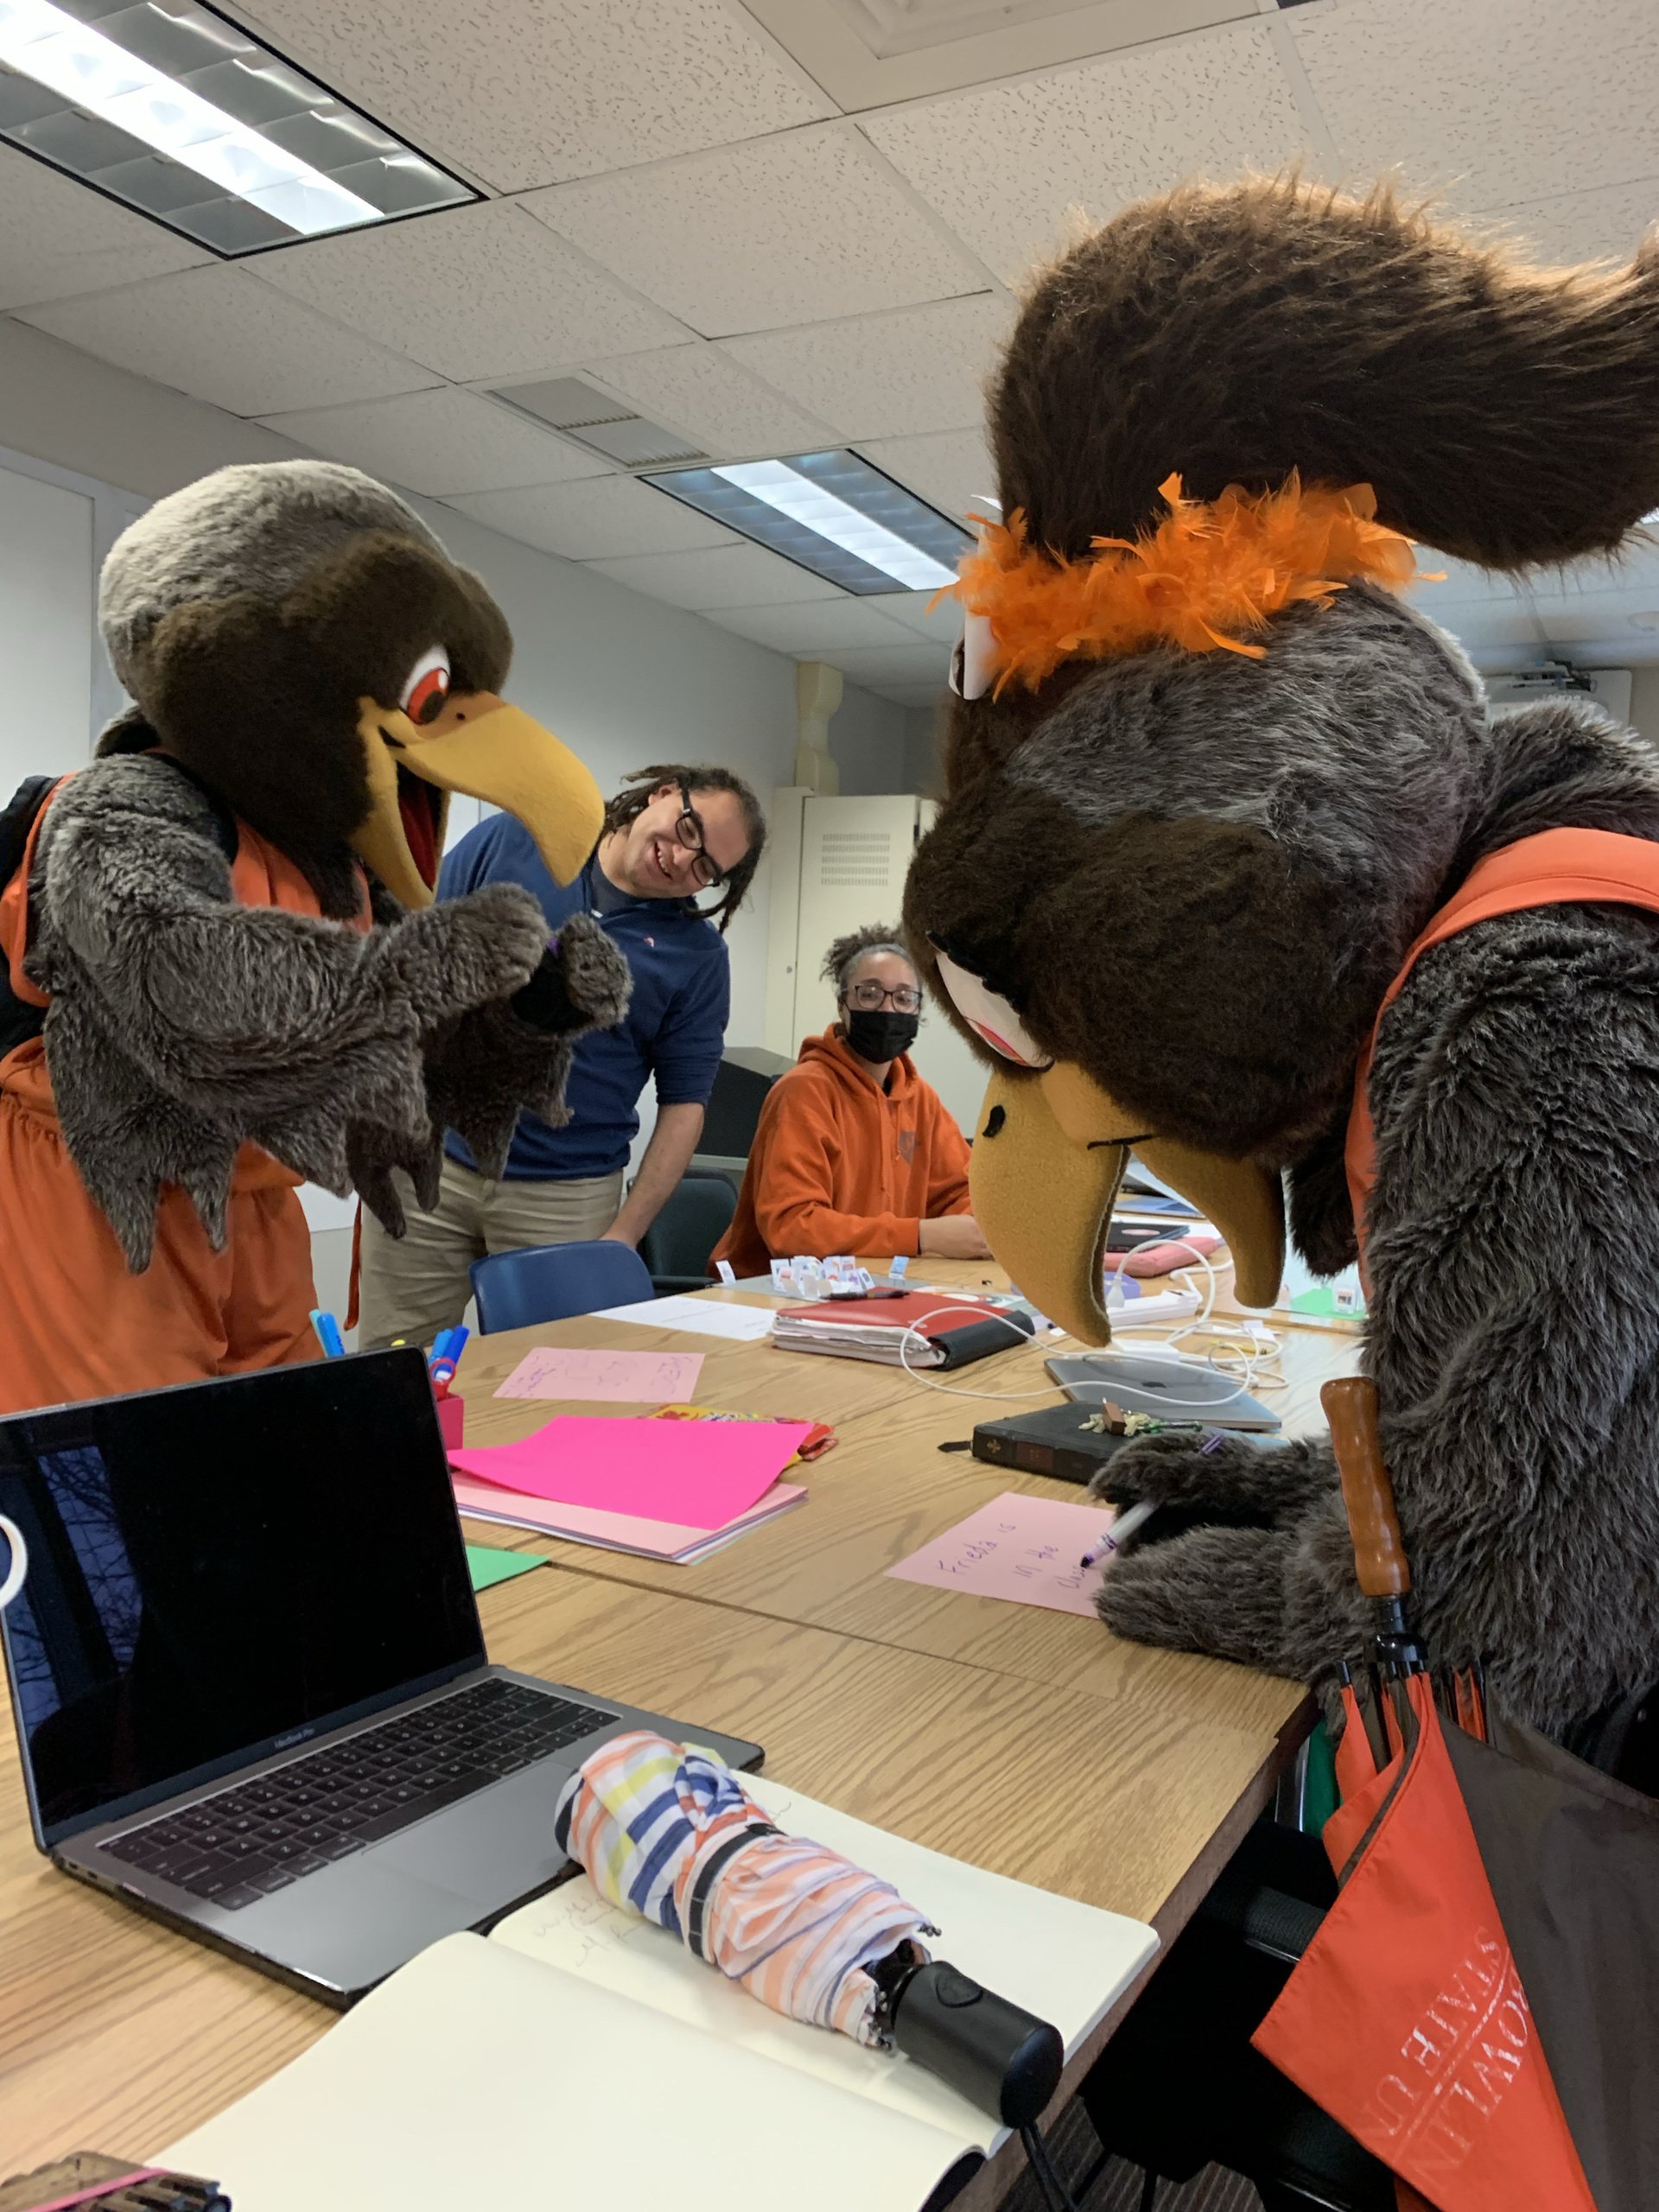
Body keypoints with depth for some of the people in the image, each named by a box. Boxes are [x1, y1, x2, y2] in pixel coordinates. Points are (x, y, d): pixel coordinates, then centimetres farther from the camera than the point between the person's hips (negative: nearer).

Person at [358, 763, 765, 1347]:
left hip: (568, 1199, -1)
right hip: (428, 1162, 1)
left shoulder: (699, 955, 0)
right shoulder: (510, 839, 2)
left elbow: (684, 1103, 0)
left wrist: (622, 1236, -6)